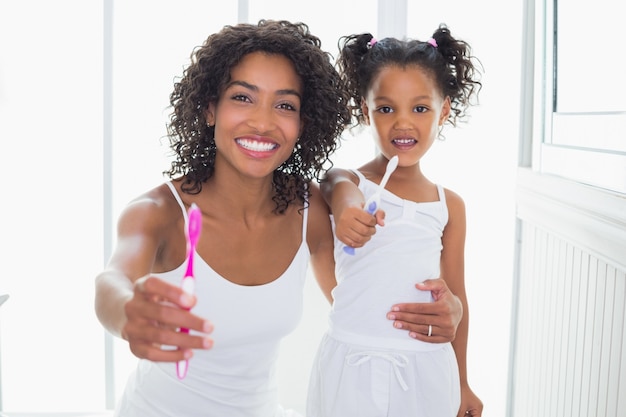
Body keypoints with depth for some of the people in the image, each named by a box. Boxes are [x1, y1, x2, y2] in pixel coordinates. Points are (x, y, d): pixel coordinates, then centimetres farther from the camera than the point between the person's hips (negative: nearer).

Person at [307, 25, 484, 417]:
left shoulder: (451, 205, 3)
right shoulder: (346, 182, -4)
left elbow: (455, 297, 10)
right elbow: (343, 189, -29)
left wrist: (462, 384, 16)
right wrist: (347, 209, -53)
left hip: (426, 370, 2)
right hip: (351, 368, -2)